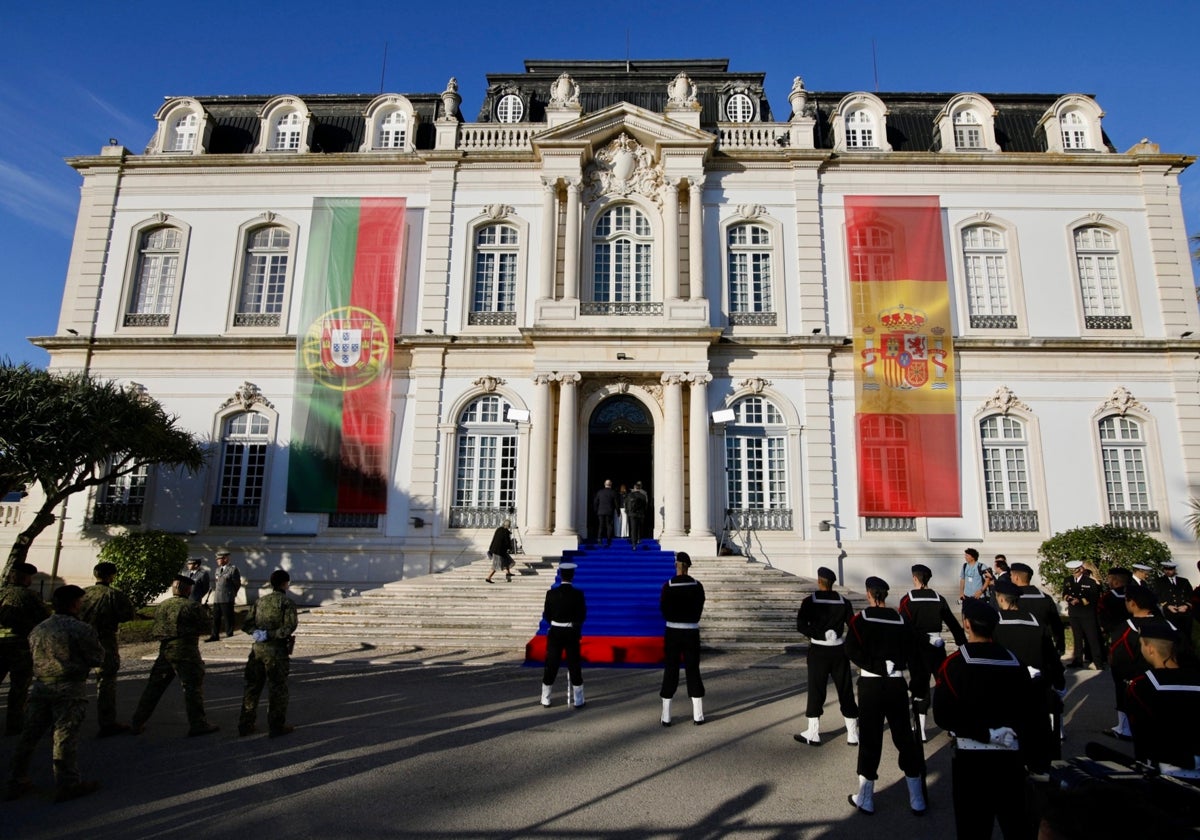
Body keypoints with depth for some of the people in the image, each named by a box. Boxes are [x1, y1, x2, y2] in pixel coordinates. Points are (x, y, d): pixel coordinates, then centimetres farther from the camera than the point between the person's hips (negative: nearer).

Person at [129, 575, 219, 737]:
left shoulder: (161, 606, 10)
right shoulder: (192, 607, -10)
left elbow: (157, 628, 14)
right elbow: (205, 624, -3)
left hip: (164, 650, 6)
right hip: (185, 651, -6)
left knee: (154, 687, 17)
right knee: (192, 687, -1)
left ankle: (137, 723, 25)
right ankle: (198, 724, 1)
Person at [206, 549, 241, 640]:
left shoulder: (233, 569, -7)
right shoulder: (218, 569, 16)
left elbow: (237, 584, -3)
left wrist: (231, 594, 3)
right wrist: (214, 591, 13)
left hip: (227, 599, -7)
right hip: (217, 598, 7)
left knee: (228, 618, 0)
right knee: (216, 618, 11)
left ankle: (229, 636, 8)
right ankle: (215, 636, 22)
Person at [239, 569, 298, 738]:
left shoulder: (260, 601, 11)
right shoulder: (287, 603, -8)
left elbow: (246, 625, 8)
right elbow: (289, 628, -20)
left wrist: (257, 632, -2)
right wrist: (270, 634, -12)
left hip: (258, 648, 6)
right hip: (277, 650, -6)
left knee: (253, 686, 16)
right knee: (278, 689, 5)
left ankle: (245, 725, 22)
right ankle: (277, 726, 10)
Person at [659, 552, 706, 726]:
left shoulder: (668, 586, -11)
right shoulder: (697, 586, -5)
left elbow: (663, 609, -3)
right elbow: (699, 609, 2)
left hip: (672, 632, -1)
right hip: (692, 632, 1)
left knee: (670, 672, 6)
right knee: (693, 671, 9)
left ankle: (666, 716, 8)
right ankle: (698, 715, 11)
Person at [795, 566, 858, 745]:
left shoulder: (810, 601, -10)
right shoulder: (844, 601, -2)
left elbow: (801, 625, -18)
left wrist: (820, 635, -9)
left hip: (818, 651, -2)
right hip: (839, 650, 2)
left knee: (816, 691, 6)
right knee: (845, 691, 11)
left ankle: (813, 734, 13)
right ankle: (853, 734, 18)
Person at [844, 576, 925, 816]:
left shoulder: (861, 619, -8)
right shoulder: (901, 621, 2)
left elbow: (851, 650, -16)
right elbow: (910, 655, 3)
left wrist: (871, 664, -3)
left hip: (871, 684, -3)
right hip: (897, 684, 3)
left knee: (869, 739, 6)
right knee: (904, 737, 12)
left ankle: (865, 800, 15)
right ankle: (917, 800, 20)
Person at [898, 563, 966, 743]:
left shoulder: (907, 599, -8)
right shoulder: (938, 599, 2)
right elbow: (952, 623, 6)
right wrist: (962, 643, 15)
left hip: (917, 647, -3)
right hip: (937, 646, 3)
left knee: (919, 686, 6)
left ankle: (921, 732, 10)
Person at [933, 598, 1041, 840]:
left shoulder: (954, 663, -12)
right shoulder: (1014, 661, 0)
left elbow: (943, 716, -17)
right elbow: (1029, 709, 5)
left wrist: (984, 734, -9)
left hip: (971, 756, -4)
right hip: (1011, 754, 4)